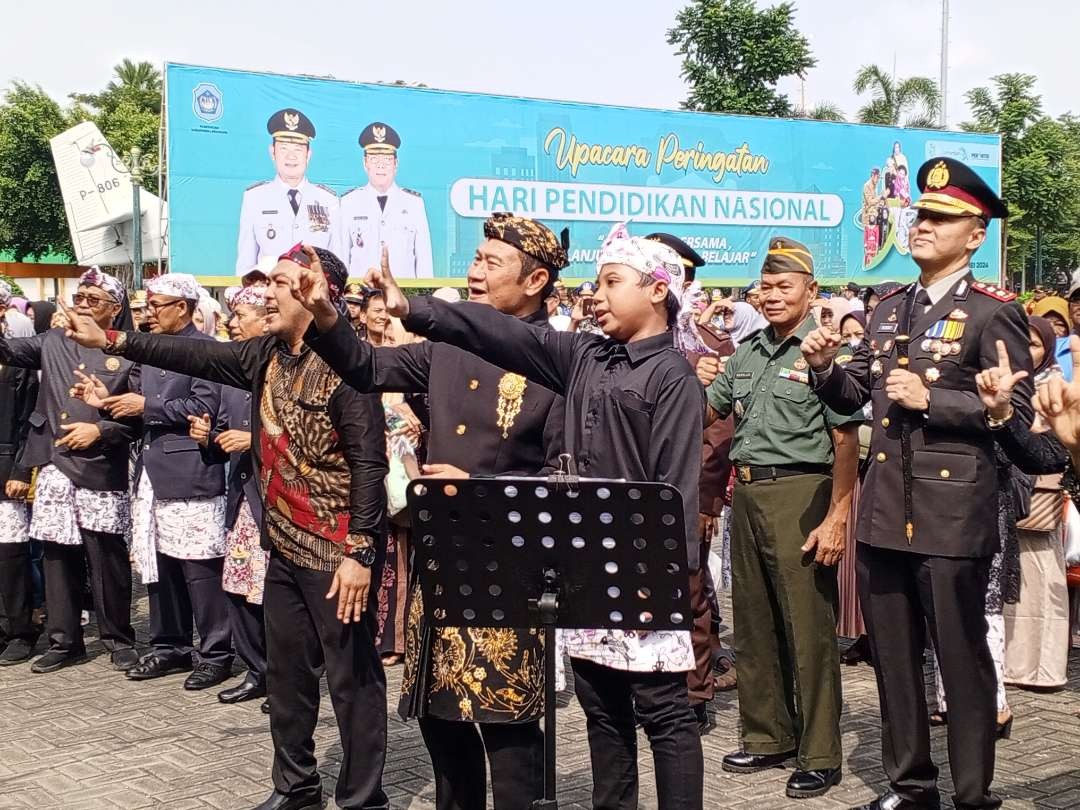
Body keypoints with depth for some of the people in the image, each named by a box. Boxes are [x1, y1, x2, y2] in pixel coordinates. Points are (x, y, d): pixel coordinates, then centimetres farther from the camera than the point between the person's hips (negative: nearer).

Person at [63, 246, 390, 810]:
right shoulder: (266, 355, 8)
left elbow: (368, 462, -19)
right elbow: (196, 357, 11)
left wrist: (361, 553, -22)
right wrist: (111, 341, 5)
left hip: (336, 551, -8)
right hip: (284, 544, 9)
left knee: (352, 676, 1)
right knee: (286, 671, 17)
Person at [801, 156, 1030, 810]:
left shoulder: (994, 312, -6)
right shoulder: (889, 310, 14)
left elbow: (1018, 410, -13)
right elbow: (857, 394, 19)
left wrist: (930, 400, -19)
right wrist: (825, 367, -1)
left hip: (953, 517, -6)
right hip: (885, 511, 6)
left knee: (962, 658, 4)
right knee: (893, 657, 15)